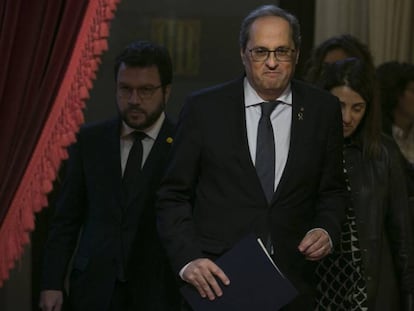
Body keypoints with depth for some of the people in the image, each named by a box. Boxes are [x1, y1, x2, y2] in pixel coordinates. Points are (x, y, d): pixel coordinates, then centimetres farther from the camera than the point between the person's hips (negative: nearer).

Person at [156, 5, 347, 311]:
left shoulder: (323, 110, 1)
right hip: (215, 279, -1)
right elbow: (173, 196, -1)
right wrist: (187, 258, -14)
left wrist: (326, 229, -7)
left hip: (291, 285, 2)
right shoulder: (204, 107, -4)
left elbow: (332, 191, 12)